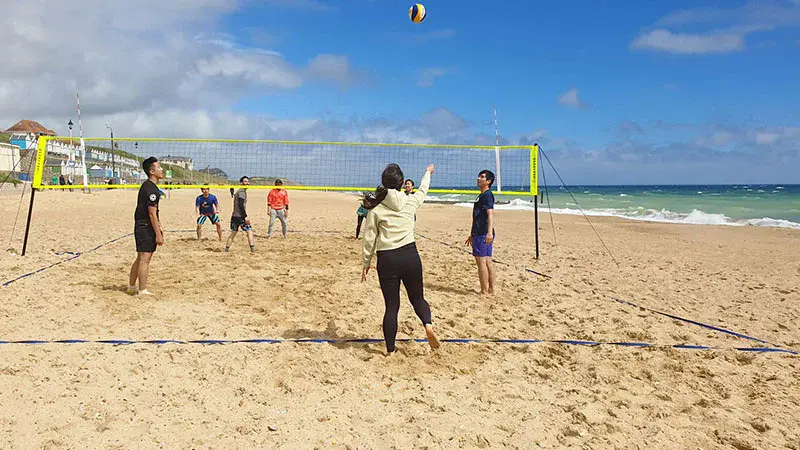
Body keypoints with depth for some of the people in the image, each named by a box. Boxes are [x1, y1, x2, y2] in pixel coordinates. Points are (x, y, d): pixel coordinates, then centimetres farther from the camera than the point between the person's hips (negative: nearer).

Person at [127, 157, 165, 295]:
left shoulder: (147, 186, 14)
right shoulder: (151, 189, -18)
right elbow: (152, 214, -20)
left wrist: (159, 226, 23)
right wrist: (158, 234, -18)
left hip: (141, 226, 11)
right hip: (146, 228, -11)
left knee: (140, 258, 18)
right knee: (145, 259, -5)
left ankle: (131, 286, 28)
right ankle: (143, 291, 0)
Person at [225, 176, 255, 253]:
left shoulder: (238, 191, 20)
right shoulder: (242, 192, -10)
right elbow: (241, 205, -20)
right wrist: (245, 216, -21)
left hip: (234, 215, 9)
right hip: (240, 216, -9)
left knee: (233, 233, 14)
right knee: (249, 231, -5)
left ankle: (227, 249, 15)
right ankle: (252, 250, -10)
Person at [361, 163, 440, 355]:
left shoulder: (376, 208, -3)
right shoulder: (410, 202, 2)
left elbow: (370, 239, 1)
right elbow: (423, 190, 25)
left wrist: (366, 263, 12)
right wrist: (428, 173, 44)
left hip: (387, 260, -1)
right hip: (410, 255, 1)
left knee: (391, 306, 9)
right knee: (417, 297, 19)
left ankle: (390, 350, 16)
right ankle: (428, 324, -10)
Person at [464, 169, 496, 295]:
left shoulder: (487, 195, -10)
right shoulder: (481, 196, 21)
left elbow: (490, 214, -23)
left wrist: (489, 232, -35)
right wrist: (472, 235, 32)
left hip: (483, 234, -10)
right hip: (479, 233, 10)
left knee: (481, 261, -8)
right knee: (488, 261, 10)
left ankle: (484, 291, -5)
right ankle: (491, 289, 14)